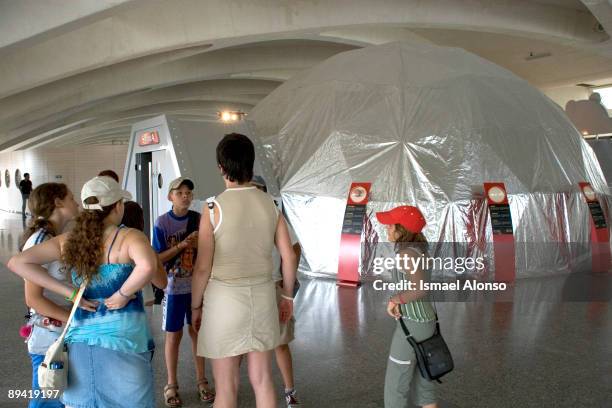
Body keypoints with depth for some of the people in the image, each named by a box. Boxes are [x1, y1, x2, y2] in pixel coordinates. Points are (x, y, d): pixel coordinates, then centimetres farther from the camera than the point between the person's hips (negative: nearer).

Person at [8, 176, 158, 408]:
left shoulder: (69, 241, 4)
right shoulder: (129, 237, -11)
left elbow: (17, 262, 2)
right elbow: (147, 266, -32)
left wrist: (70, 293, -2)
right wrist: (122, 295, -15)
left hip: (81, 339, 5)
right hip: (123, 339, -4)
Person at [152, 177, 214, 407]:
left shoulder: (199, 220, -1)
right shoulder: (162, 222, -7)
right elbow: (158, 258, -8)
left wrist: (199, 244, -17)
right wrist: (181, 245, -21)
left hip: (197, 286, 2)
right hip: (173, 287, -2)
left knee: (197, 332, 11)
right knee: (174, 335, 7)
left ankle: (202, 381, 25)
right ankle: (171, 385, 22)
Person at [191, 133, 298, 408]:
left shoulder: (215, 208, -12)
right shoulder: (270, 204, 0)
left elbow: (203, 267, -11)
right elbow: (288, 257, 3)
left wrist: (196, 306, 3)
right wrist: (287, 296, 15)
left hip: (225, 297, -4)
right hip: (262, 296, 4)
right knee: (262, 380, 15)